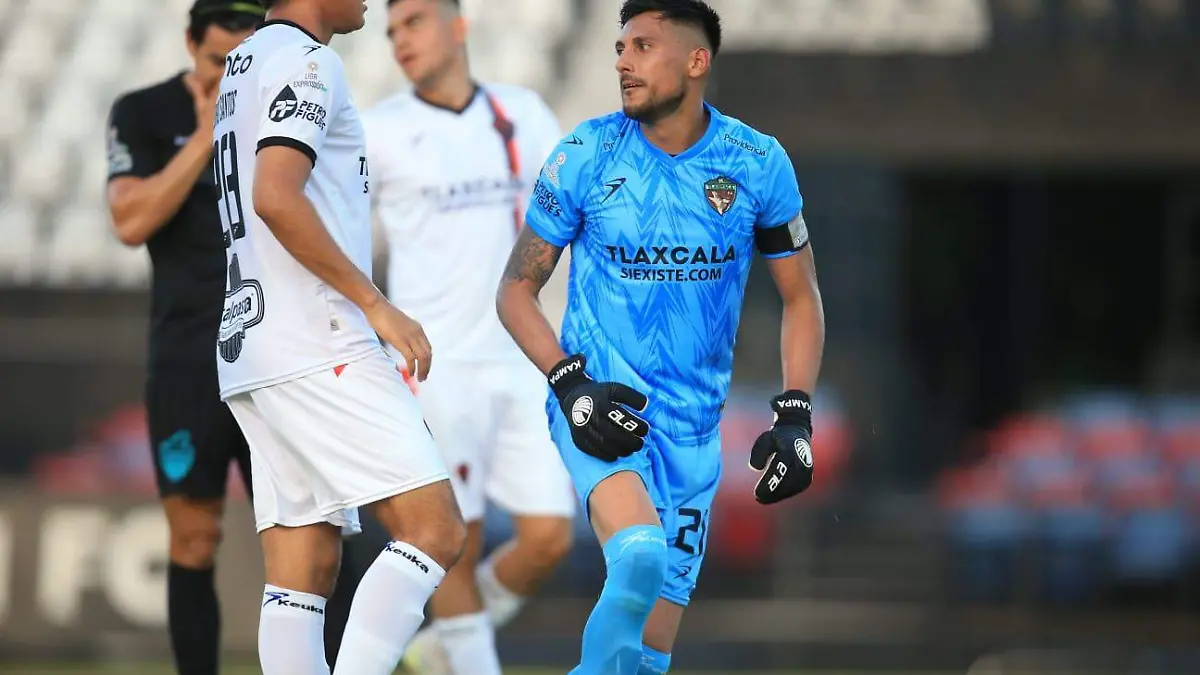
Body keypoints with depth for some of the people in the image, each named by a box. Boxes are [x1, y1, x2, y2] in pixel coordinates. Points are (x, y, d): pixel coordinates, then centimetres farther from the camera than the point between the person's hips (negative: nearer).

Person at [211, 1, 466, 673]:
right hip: (316, 348, -10)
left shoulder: (243, 66, 22)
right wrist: (376, 304, -18)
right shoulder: (306, 61, -7)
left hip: (248, 347, 10)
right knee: (436, 531, -13)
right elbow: (277, 197, -20)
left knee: (303, 570, 5)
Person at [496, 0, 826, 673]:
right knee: (640, 555, -32)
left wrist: (796, 418, -2)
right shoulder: (587, 156, -5)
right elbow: (517, 288, 3)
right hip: (601, 403, -3)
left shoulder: (759, 164, -1)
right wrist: (570, 384, -12)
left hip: (693, 427, 3)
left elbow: (802, 298, 10)